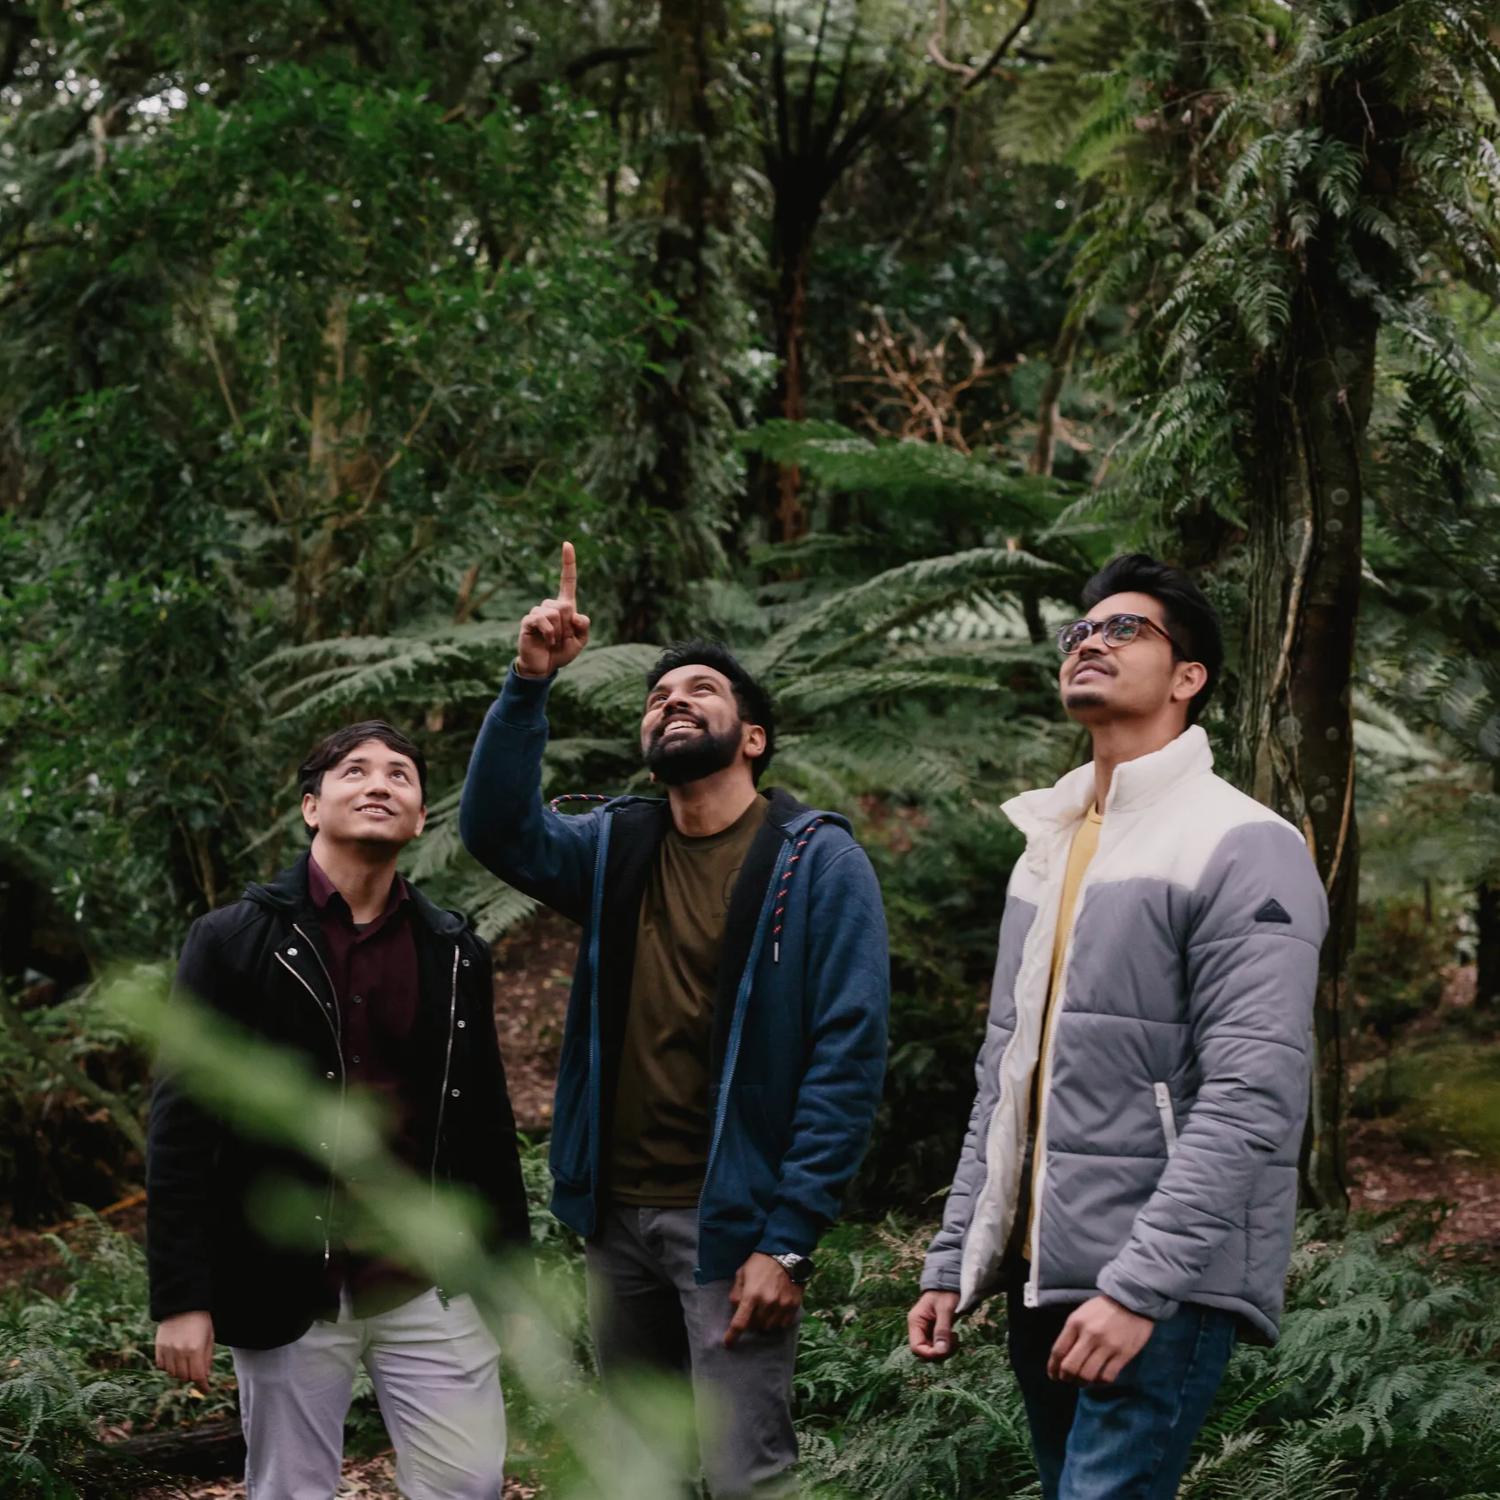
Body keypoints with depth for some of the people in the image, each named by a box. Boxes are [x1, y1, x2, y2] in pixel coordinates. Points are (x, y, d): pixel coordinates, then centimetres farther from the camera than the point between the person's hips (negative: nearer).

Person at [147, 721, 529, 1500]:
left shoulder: (456, 954, 8)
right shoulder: (232, 941, -3)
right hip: (287, 1286, -2)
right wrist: (181, 1296, -11)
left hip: (432, 1283, 2)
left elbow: (486, 1122, 12)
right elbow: (182, 1126, -6)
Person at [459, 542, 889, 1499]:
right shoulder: (616, 846, 10)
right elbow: (499, 830, -8)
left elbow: (850, 1056, -13)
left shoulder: (818, 861, -7)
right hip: (616, 1212, 6)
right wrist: (532, 685, -18)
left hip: (730, 1221, -6)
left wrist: (789, 1238, -18)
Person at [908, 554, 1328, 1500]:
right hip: (1041, 1276, 8)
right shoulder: (1048, 848, 15)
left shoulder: (1241, 850, -10)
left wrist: (1139, 1286, -23)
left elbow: (1252, 1101, -18)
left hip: (1164, 1284, -8)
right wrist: (952, 1261, 13)